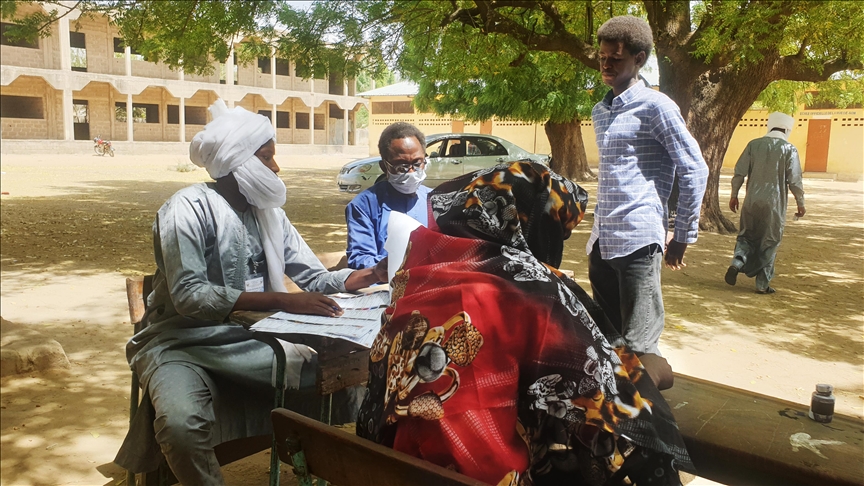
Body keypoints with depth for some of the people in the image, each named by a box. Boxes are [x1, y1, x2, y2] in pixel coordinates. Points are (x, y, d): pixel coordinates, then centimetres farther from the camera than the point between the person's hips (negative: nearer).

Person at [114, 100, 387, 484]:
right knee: (182, 423, -35)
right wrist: (283, 301, -31)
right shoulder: (189, 208, -14)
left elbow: (316, 279, 6)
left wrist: (375, 274, -10)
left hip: (252, 339, 6)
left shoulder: (269, 212, 7)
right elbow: (190, 296, -26)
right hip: (184, 344, -6)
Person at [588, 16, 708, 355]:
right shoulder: (599, 111, 17)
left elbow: (694, 171, -6)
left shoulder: (655, 106, -6)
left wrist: (682, 236, -5)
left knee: (638, 347, -5)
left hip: (637, 241, -8)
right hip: (601, 243, 8)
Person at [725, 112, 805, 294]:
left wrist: (734, 195, 11)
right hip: (774, 204, -2)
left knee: (747, 235, 18)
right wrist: (800, 203, 5)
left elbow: (739, 172, 1)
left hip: (752, 202, 2)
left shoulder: (754, 144, 2)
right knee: (769, 242, 8)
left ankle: (737, 262, -9)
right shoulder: (789, 149, -4)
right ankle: (762, 284, 12)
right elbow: (795, 180, -5)